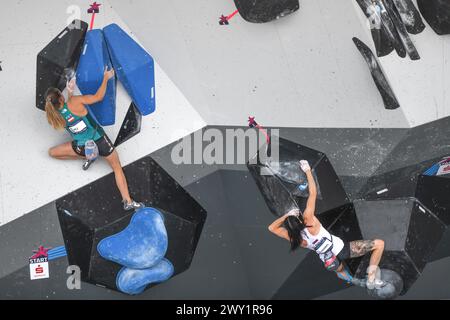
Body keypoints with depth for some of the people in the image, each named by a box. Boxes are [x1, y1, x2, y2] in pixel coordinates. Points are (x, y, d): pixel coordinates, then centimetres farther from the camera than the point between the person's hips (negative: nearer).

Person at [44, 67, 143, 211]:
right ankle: (128, 201, 2)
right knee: (117, 168, 13)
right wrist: (106, 78, 1)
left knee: (51, 152, 21)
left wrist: (70, 93, 15)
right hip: (99, 140, -2)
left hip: (83, 147, 2)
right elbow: (98, 97, -10)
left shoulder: (55, 116, -8)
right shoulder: (75, 101, -21)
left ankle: (87, 157, 21)